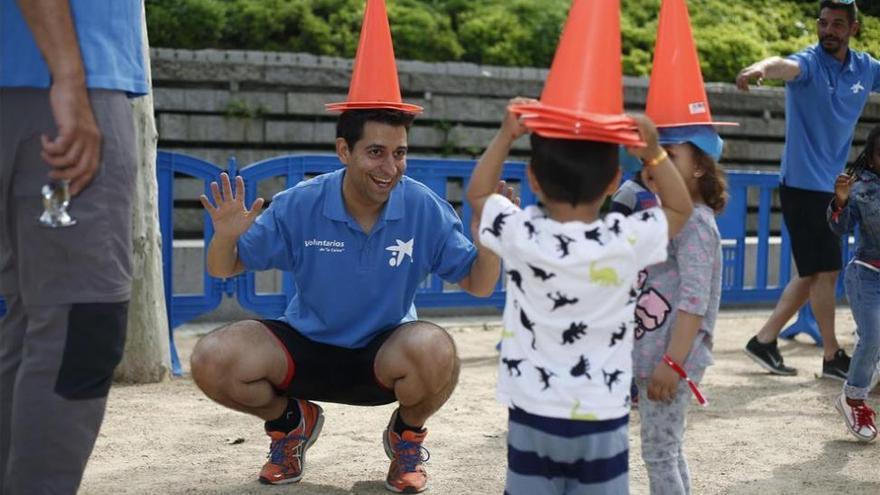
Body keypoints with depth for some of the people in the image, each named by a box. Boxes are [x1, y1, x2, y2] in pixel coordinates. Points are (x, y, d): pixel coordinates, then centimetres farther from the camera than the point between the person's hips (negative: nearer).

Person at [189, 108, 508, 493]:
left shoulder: (425, 209, -14)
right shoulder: (299, 205, -14)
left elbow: (478, 284, -6)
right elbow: (223, 270, -5)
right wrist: (226, 236, -29)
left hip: (386, 355, -1)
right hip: (306, 347, 1)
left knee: (435, 352, -35)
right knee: (211, 361, -22)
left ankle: (407, 435, 3)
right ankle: (290, 420, 13)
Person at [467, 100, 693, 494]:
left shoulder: (519, 233, -10)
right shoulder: (628, 239, -11)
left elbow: (478, 193, 12)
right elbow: (680, 208, 9)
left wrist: (506, 136, 9)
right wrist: (653, 153, 1)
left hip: (532, 416, 1)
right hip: (602, 420, -1)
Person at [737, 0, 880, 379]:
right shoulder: (811, 62, -15)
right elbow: (787, 66, -37)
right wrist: (762, 68, -60)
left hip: (832, 188, 7)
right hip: (804, 184, -7)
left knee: (814, 274, 12)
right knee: (826, 271, -4)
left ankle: (764, 340, 21)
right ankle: (833, 357, 9)